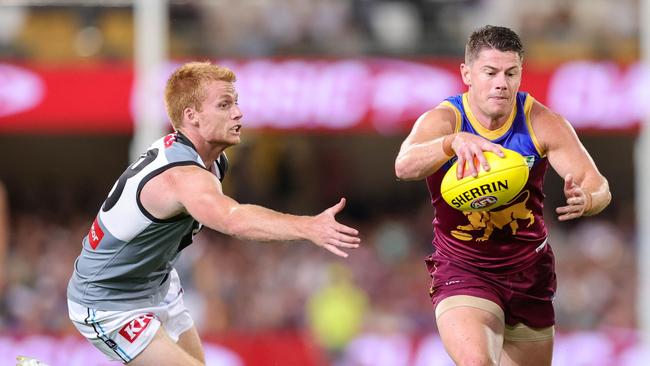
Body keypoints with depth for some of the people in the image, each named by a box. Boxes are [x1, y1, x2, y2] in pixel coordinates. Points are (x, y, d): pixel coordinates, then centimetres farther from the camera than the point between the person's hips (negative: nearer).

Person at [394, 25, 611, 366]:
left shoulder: (542, 123, -8)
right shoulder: (442, 120, -15)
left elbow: (599, 186, -13)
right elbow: (404, 166, -36)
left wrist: (584, 200, -39)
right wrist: (454, 142, -56)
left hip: (529, 272, 4)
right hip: (462, 271, -4)